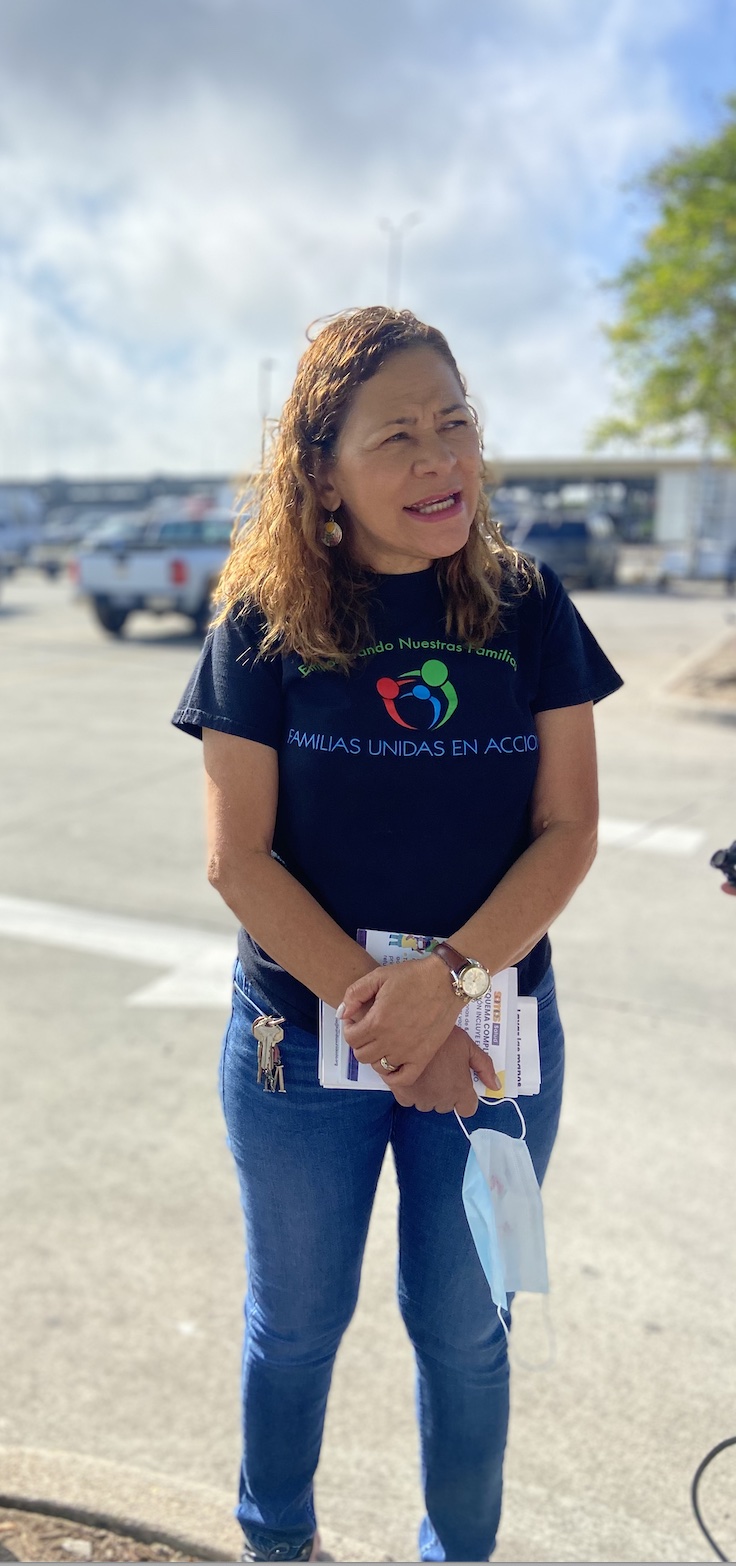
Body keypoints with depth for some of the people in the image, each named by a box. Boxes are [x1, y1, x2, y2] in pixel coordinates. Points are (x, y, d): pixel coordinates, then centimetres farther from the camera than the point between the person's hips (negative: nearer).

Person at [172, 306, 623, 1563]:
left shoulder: (528, 610, -3)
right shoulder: (264, 623, -7)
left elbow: (567, 831, -6)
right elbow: (239, 858, -11)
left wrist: (449, 978, -20)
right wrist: (375, 1009, -18)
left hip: (496, 1035, 1)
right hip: (300, 1036, 0)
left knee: (462, 1329, 17)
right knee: (297, 1321, 18)